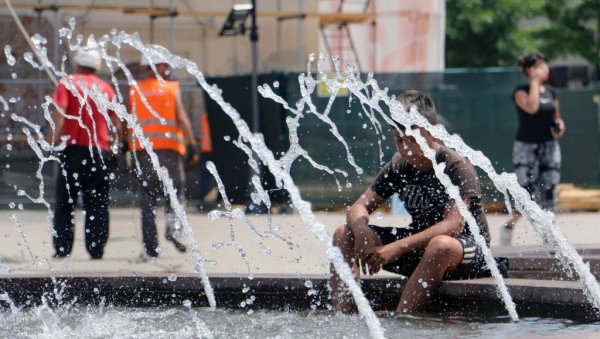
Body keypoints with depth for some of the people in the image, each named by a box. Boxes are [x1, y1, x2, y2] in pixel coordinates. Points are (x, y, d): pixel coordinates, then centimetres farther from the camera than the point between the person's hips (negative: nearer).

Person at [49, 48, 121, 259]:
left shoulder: (67, 83, 1)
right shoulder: (105, 87, 9)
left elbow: (60, 111, -14)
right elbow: (116, 120, 6)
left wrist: (56, 136, -11)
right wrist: (113, 135, 21)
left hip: (73, 147, -2)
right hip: (99, 149, 2)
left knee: (65, 202, 6)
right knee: (97, 203, 5)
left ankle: (62, 248, 1)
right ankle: (96, 250, 0)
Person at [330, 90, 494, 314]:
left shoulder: (457, 168, -18)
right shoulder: (399, 166, 1)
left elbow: (454, 224, -31)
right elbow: (360, 207, 1)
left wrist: (398, 247, -39)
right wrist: (362, 231, -26)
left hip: (466, 247, -7)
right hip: (419, 246, 7)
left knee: (441, 246, -42)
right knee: (344, 235, -3)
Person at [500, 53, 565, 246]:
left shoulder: (550, 93, 12)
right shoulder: (521, 91, -6)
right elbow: (531, 107, -25)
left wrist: (559, 125, -2)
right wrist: (535, 81, -15)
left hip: (549, 148, 6)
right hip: (526, 148, -6)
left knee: (548, 195, 3)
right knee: (529, 194, -13)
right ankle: (508, 227, 7)